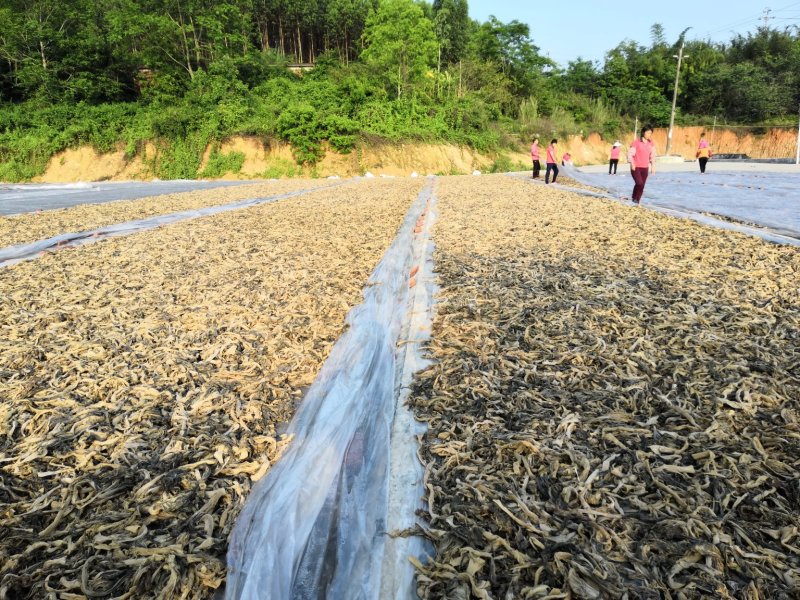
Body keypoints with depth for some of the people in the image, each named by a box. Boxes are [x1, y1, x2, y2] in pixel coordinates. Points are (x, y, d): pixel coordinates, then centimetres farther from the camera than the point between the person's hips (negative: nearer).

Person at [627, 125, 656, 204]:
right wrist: (632, 164, -18)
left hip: (645, 168, 5)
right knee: (639, 183, -19)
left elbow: (652, 155, 17)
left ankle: (637, 201, 15)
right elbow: (630, 154, -7)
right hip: (636, 168, -5)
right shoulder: (636, 142, -7)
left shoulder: (650, 143, 9)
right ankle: (634, 197, 4)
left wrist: (653, 166, 11)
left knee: (642, 186, 3)